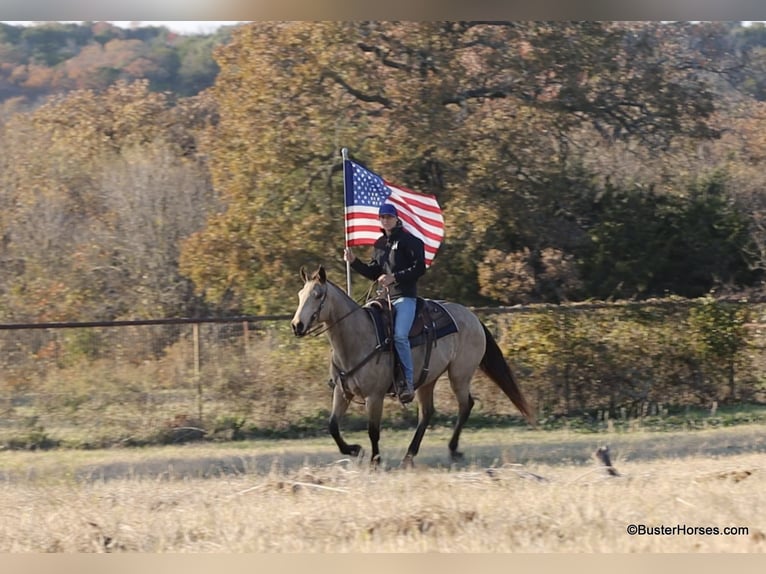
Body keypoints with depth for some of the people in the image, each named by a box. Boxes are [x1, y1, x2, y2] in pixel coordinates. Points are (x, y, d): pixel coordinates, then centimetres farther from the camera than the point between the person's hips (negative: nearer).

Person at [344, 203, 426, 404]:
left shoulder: (408, 241, -4)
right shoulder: (380, 244, 17)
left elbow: (419, 268, -11)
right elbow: (373, 273, 21)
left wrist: (394, 277, -19)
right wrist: (354, 261, 7)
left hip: (405, 296, -8)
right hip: (386, 297, 8)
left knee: (399, 335, -26)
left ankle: (408, 383, -24)